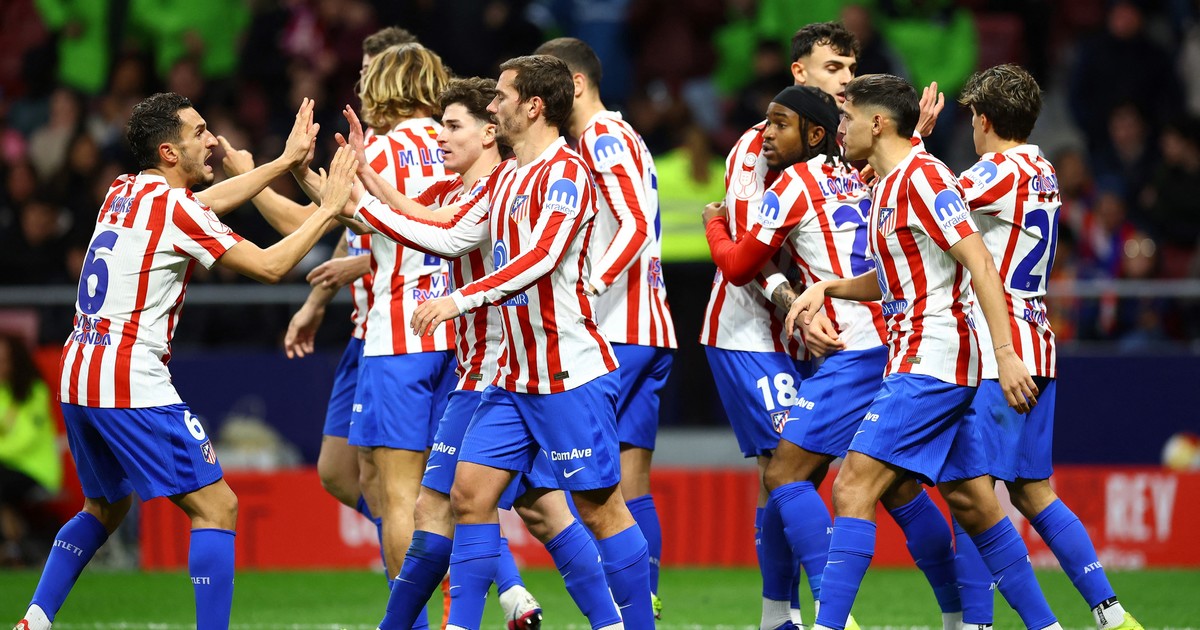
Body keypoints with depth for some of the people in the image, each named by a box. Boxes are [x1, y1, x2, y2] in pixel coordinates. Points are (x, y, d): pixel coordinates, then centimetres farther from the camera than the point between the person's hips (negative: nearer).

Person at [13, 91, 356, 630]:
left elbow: (203, 205, 29)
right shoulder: (174, 208, -11)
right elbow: (269, 266, -9)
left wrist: (284, 161, 31)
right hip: (132, 385, -9)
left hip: (78, 379, 9)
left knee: (105, 508, 26)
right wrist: (329, 208, 1)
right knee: (216, 508, -5)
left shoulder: (122, 192, 12)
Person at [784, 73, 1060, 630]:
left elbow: (980, 264, -19)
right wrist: (826, 288, 13)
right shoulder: (887, 186, 17)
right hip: (918, 362, 10)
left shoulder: (922, 176, -13)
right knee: (972, 503, 12)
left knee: (854, 486, -15)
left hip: (931, 364, -10)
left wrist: (1005, 354, -25)